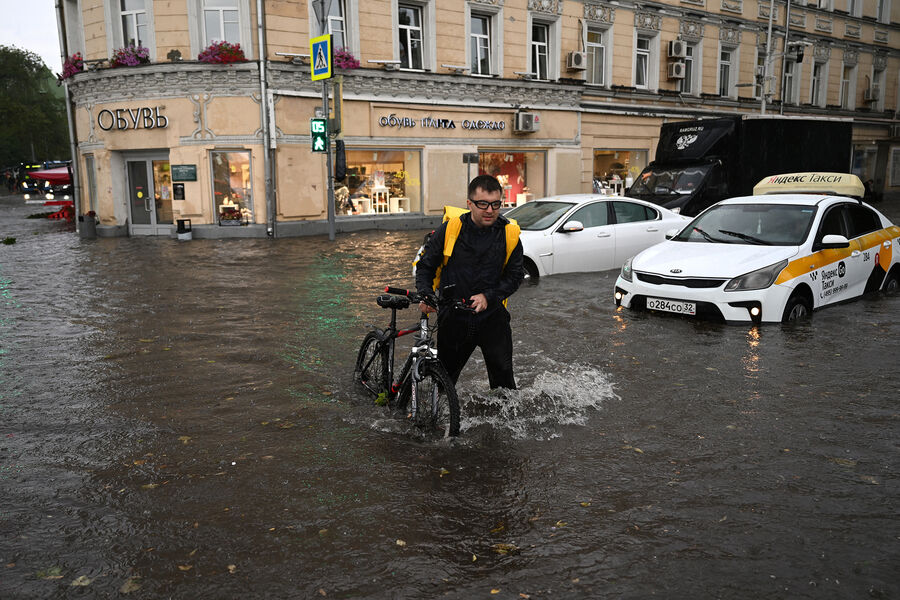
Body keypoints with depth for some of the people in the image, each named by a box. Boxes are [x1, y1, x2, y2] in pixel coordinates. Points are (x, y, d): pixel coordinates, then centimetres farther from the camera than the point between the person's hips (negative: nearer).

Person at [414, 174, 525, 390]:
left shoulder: (509, 233, -4)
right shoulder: (450, 229, -7)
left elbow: (515, 275, 2)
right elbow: (426, 265, 4)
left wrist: (488, 296, -13)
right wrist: (426, 294, -13)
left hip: (492, 316, 0)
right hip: (454, 316, 0)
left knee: (503, 378, 0)